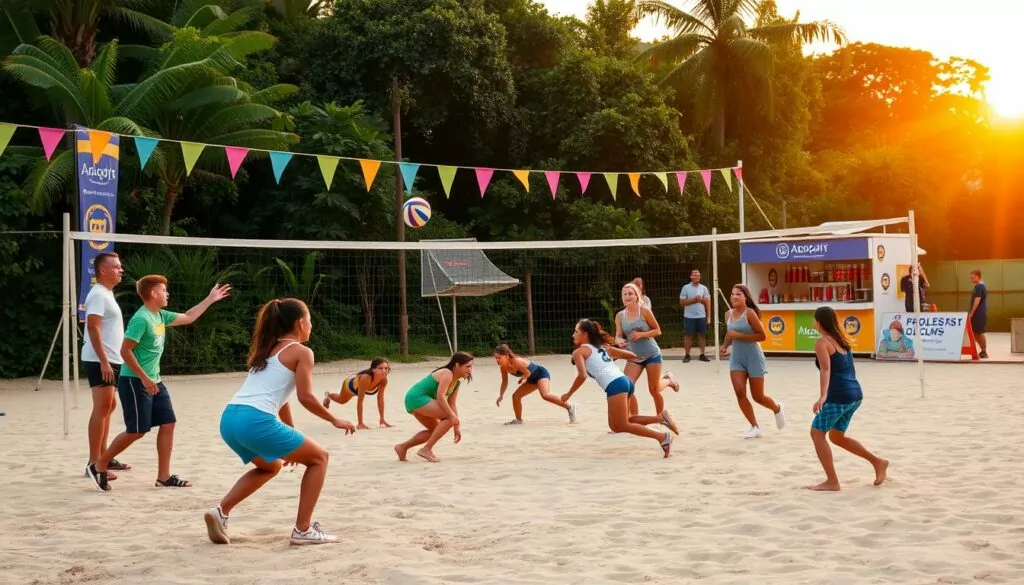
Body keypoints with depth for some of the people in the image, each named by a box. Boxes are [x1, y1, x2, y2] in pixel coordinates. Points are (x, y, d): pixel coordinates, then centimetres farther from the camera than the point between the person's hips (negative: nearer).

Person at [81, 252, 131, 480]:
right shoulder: (98, 294, -13)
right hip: (100, 361, -11)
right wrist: (103, 361, -26)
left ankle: (103, 457, 22)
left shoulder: (107, 293, 18)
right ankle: (94, 463, -11)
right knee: (102, 407, -12)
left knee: (109, 406, 15)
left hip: (111, 360, 11)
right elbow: (93, 328, -22)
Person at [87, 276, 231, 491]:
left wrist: (210, 299, 22)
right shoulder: (141, 319, -18)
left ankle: (164, 476, 9)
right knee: (136, 431, -7)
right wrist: (144, 378, -21)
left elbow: (188, 318, 24)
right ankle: (99, 467, 9)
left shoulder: (161, 316, 9)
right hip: (135, 382, -9)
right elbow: (125, 351, -21)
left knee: (168, 424, 4)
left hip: (154, 381, 9)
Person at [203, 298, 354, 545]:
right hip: (255, 421, -8)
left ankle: (221, 511, 17)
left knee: (271, 466, 34)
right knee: (319, 458, 11)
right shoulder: (301, 352, 4)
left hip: (229, 419, 8)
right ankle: (303, 529, 8)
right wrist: (334, 420, 11)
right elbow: (306, 397, -4)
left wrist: (291, 437, 38)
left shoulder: (268, 350, 28)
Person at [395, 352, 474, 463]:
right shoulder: (447, 374, -15)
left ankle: (403, 447, 24)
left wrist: (456, 427, 10)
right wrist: (453, 415, -25)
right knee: (450, 418, -15)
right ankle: (426, 449, -12)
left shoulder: (457, 382, 15)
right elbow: (440, 396, -25)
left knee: (435, 430, 22)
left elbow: (452, 404, 15)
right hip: (417, 397, -11)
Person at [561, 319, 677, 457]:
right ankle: (661, 417, 4)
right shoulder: (603, 347, 28)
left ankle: (662, 437, -10)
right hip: (626, 381, 8)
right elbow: (632, 355, 27)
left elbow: (582, 376, -9)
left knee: (622, 426, 0)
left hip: (615, 385, -8)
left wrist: (568, 394, 3)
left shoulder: (579, 352, 8)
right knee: (615, 426, 14)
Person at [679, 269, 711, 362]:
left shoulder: (703, 288, 8)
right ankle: (687, 355, 6)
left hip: (701, 316, 3)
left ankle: (702, 355, 10)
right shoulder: (685, 288, 0)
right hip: (689, 316, -3)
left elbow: (708, 302, 10)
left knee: (702, 335, 4)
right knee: (688, 336, 1)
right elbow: (682, 302, -4)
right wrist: (693, 300, -13)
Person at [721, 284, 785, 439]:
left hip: (753, 357, -5)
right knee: (739, 392, -11)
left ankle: (777, 409, 37)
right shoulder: (728, 314, 4)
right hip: (736, 358, 5)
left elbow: (762, 336, -18)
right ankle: (755, 427, 3)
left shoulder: (749, 313, -15)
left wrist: (739, 336, -23)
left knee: (758, 397, 3)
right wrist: (725, 346, 4)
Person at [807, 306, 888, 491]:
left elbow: (825, 369, -23)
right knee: (836, 436, 20)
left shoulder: (822, 342, -8)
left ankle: (832, 482, -1)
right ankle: (877, 462, 16)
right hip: (855, 393, 9)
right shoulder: (841, 339, 17)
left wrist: (822, 395, -33)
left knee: (817, 432, 1)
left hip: (839, 395, -9)